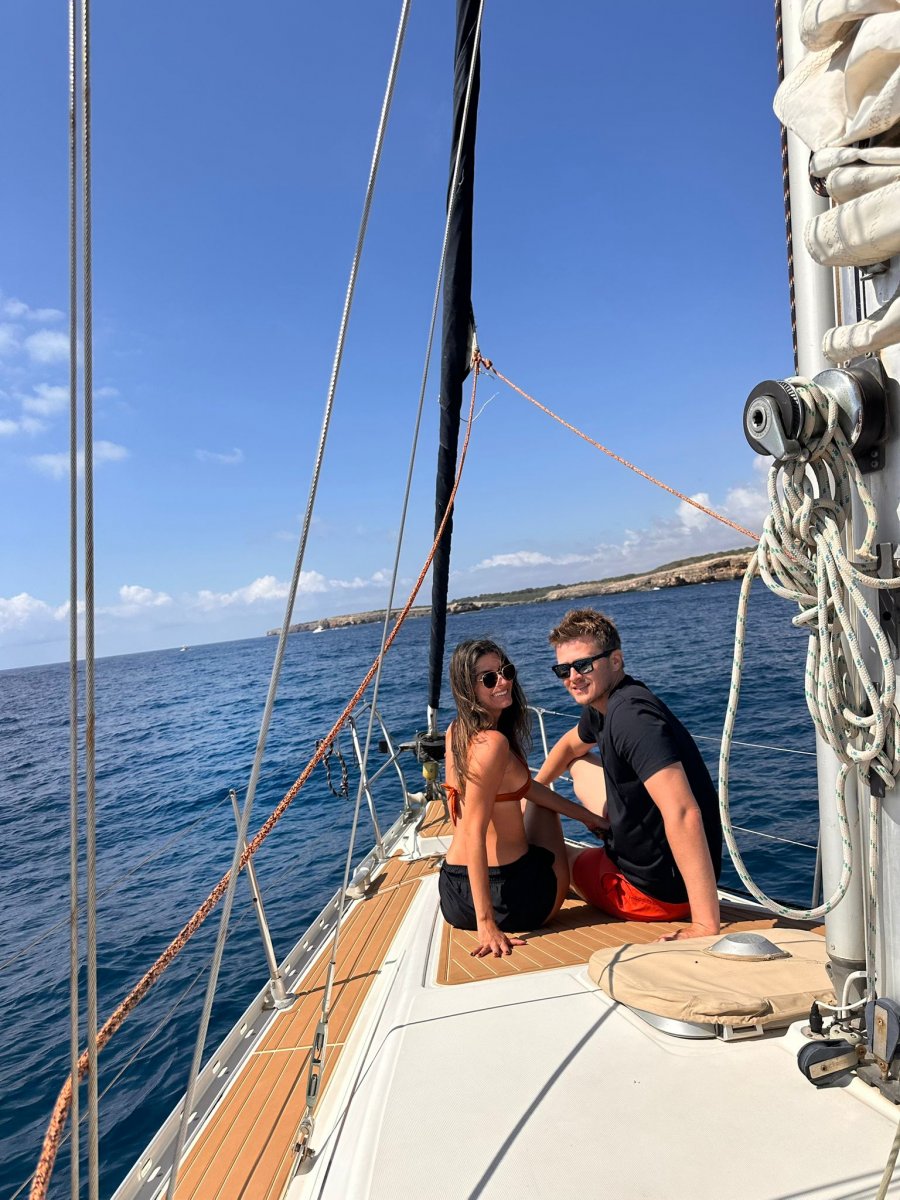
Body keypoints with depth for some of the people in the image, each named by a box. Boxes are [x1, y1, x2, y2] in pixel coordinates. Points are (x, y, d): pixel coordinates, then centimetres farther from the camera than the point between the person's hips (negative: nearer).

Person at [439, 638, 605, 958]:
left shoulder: (456, 731, 5)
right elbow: (473, 834, -26)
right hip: (506, 893, -7)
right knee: (540, 805, 21)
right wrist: (487, 924, -25)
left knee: (533, 798, 30)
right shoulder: (493, 742, -23)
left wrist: (585, 815, 19)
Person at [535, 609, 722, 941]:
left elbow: (684, 813, -40)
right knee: (579, 765, 25)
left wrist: (705, 926, -40)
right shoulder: (602, 704, 0)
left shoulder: (630, 714, -30)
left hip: (658, 891, -8)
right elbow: (571, 744, 24)